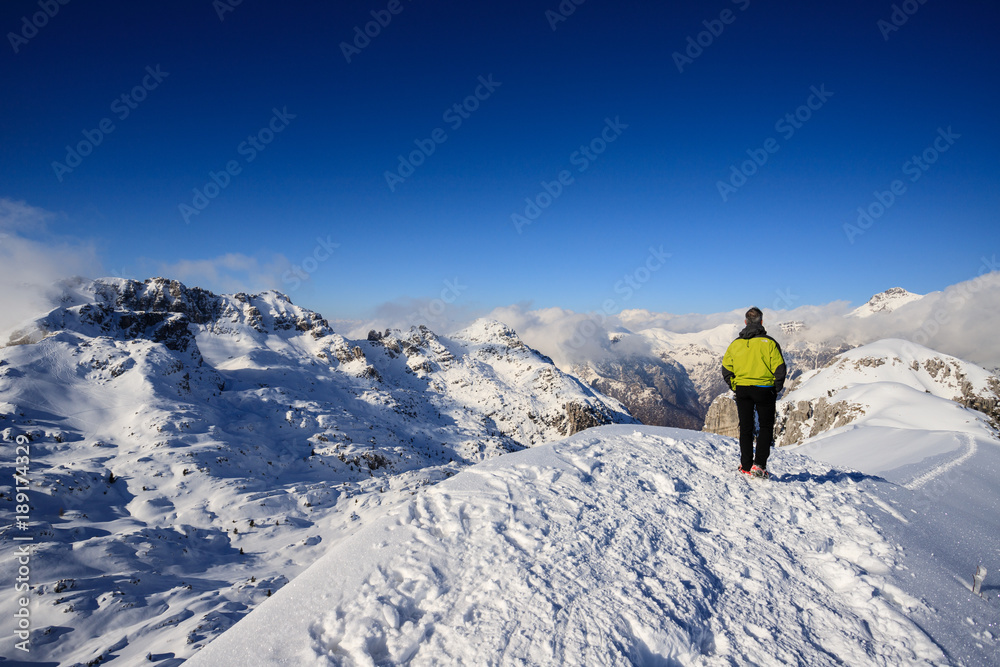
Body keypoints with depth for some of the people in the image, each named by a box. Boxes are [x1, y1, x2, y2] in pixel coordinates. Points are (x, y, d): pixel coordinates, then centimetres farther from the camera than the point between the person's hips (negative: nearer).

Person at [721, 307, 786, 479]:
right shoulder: (769, 342, -8)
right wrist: (776, 390, 4)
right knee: (766, 427, 9)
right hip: (764, 389, -3)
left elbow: (726, 370, 5)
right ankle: (759, 465, 1)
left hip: (742, 389, 3)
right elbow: (779, 368, -10)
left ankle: (745, 466, 13)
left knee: (745, 428, 11)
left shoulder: (735, 344, 2)